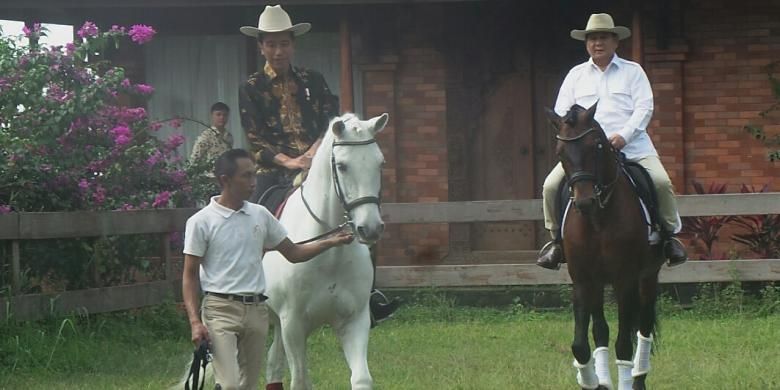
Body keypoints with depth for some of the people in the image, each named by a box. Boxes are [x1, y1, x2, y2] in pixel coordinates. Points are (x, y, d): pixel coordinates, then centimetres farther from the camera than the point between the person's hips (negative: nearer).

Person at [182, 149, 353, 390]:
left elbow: (293, 253, 17)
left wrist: (330, 242, 2)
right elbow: (190, 275, -4)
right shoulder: (201, 222, -5)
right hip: (221, 309, -5)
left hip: (256, 311, 6)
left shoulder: (260, 215, 10)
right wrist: (195, 322, -14)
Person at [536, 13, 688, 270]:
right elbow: (562, 112, 11)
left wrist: (623, 135, -17)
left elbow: (644, 108, -1)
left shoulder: (633, 72, 10)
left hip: (632, 146, -1)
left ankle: (670, 234, -5)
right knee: (551, 185, -17)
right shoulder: (576, 75, 15)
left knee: (661, 182, -24)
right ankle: (557, 237, 1)